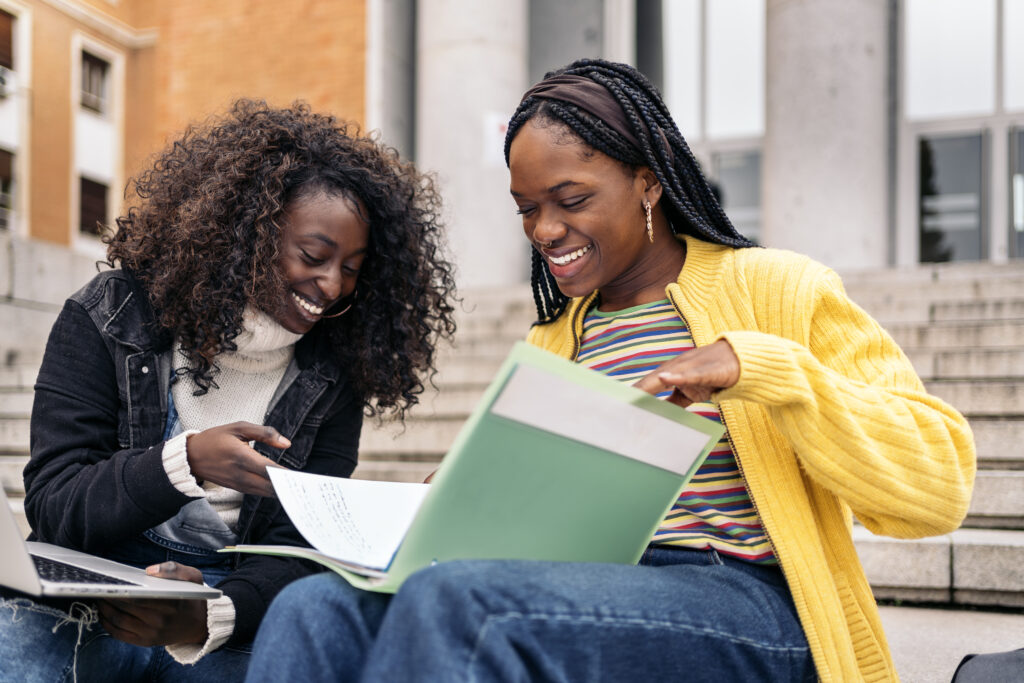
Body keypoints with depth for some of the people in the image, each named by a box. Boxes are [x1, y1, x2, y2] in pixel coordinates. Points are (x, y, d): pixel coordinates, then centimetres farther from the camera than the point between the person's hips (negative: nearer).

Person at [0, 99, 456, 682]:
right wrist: (186, 462, -23)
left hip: (230, 622, 2)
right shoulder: (111, 317, 0)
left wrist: (209, 619, -23)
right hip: (76, 609, -1)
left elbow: (297, 549, -1)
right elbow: (51, 507, -5)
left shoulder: (331, 377, 5)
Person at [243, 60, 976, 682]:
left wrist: (758, 365, -18)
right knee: (316, 609, -21)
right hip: (592, 605, 6)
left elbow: (939, 485, -6)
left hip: (746, 605, -5)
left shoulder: (773, 290, 3)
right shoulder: (551, 344, 22)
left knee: (453, 599, -31)